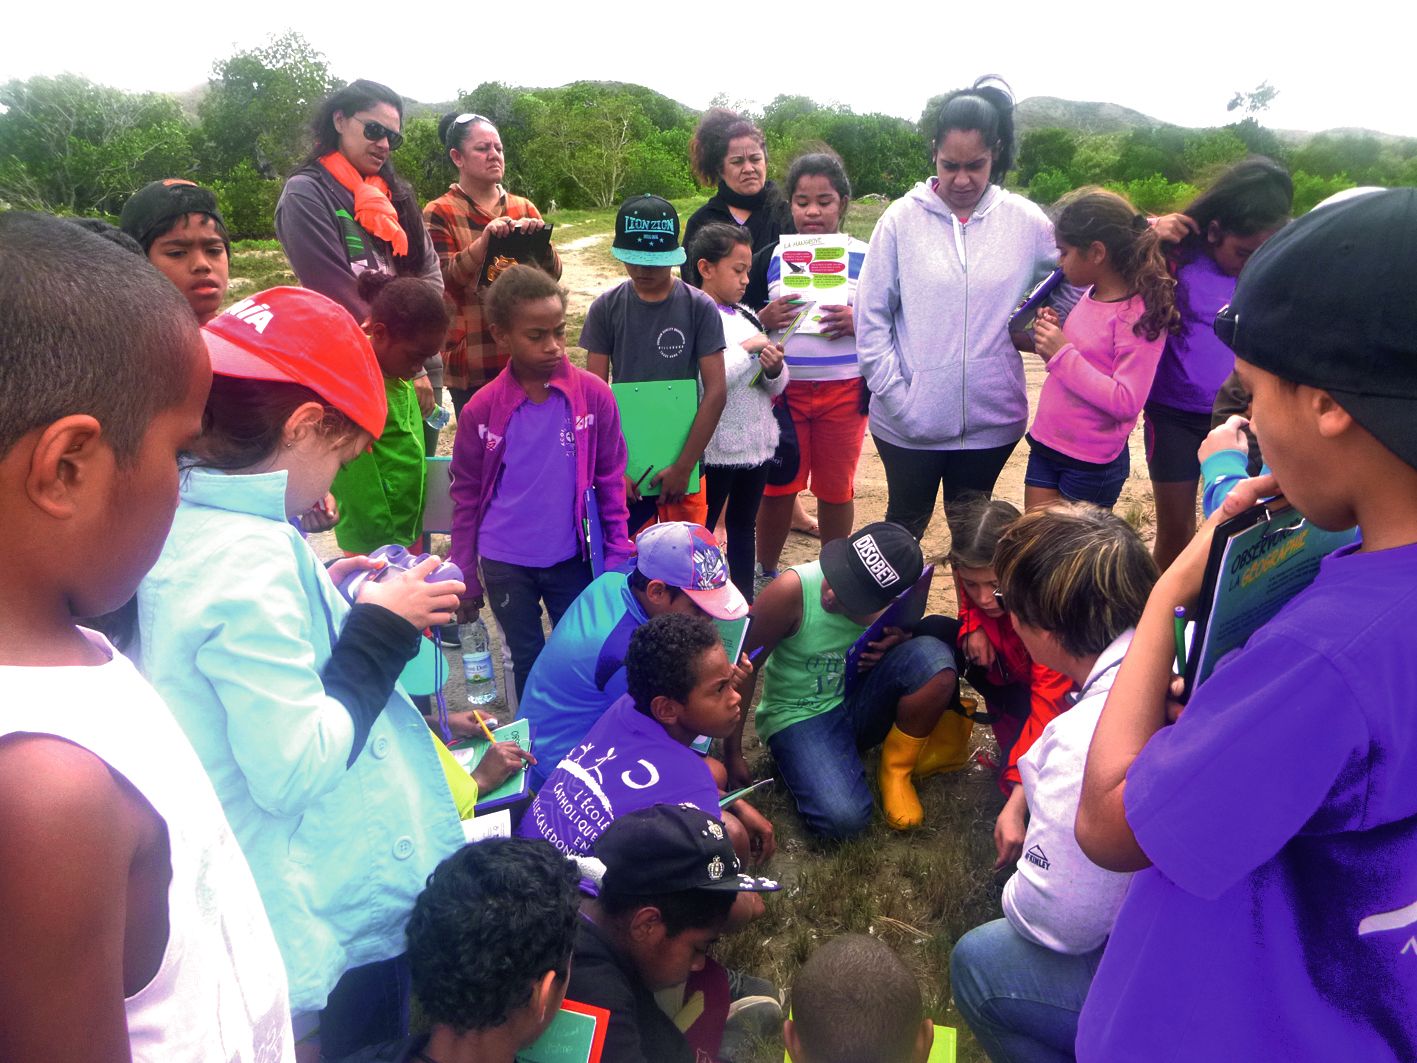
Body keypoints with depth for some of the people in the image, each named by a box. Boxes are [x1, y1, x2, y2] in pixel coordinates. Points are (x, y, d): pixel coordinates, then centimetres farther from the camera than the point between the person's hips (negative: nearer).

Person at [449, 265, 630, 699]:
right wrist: (464, 577, 3)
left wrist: (617, 557, -2)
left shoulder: (593, 394, -10)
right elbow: (466, 494, 1)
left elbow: (610, 481, -1)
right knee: (528, 663, 16)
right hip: (504, 564, 0)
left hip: (572, 558, 0)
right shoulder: (482, 409, -9)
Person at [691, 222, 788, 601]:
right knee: (702, 531, 6)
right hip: (716, 448, -7)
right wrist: (747, 350, -20)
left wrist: (774, 369, -11)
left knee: (744, 526, 18)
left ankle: (745, 603, 31)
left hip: (757, 442, 8)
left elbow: (777, 387, 11)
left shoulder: (746, 316, 9)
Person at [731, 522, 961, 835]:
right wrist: (732, 754, -10)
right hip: (800, 715, -4)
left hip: (859, 703, 4)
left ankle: (895, 771, -4)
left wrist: (895, 646, -18)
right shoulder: (794, 589, -26)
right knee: (843, 818, -31)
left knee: (934, 656, -26)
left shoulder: (894, 606, -15)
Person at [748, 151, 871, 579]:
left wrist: (859, 322, -16)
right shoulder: (770, 257, 3)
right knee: (777, 486, 8)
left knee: (836, 488, 9)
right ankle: (766, 573, 26)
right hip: (783, 387, 0)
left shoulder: (864, 258, 2)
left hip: (844, 390, 0)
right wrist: (765, 319, -15)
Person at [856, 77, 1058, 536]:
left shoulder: (1025, 221, -3)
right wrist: (894, 396, -10)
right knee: (904, 526, 17)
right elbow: (871, 317, -5)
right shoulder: (902, 218, -6)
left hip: (990, 418, 1)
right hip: (909, 421, -1)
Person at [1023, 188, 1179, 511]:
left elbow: (1126, 403, -24)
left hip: (1092, 464, -7)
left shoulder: (1139, 316, -18)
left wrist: (1062, 354, -23)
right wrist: (1051, 335, -4)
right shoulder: (1091, 294, 4)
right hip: (1045, 446, 7)